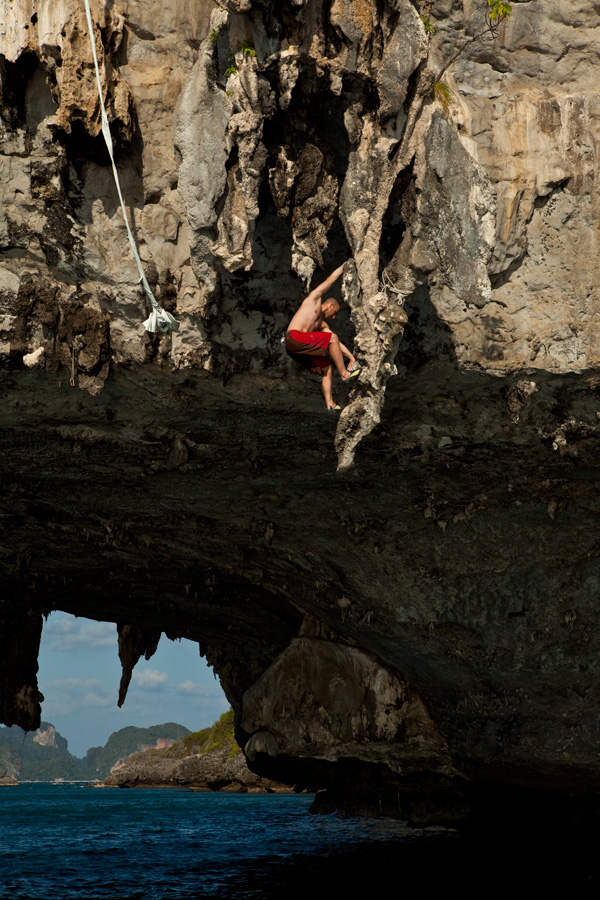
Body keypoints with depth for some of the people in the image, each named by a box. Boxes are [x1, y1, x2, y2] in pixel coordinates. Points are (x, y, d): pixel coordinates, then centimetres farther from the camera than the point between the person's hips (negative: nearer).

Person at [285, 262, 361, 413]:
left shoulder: (323, 325, 29)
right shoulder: (314, 300, 13)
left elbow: (336, 343, 25)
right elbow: (329, 280, 13)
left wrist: (351, 357, 15)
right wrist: (344, 266, 21)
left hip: (301, 347, 8)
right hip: (294, 337, -8)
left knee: (327, 367, 4)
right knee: (332, 337, -11)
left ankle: (330, 404, -2)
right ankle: (344, 373, -12)